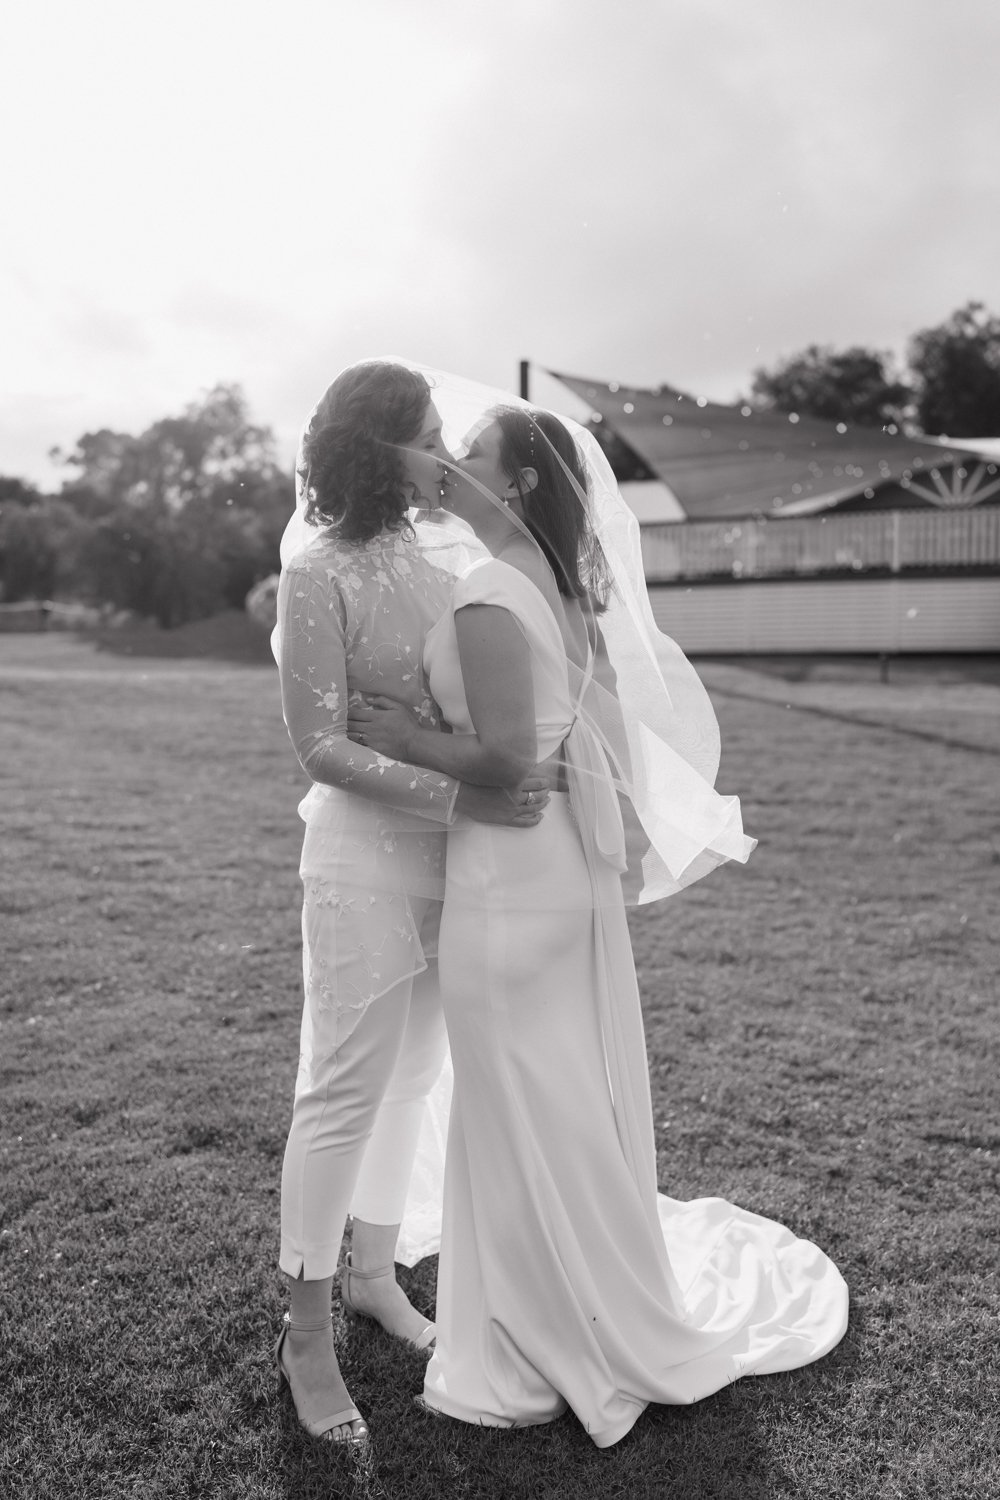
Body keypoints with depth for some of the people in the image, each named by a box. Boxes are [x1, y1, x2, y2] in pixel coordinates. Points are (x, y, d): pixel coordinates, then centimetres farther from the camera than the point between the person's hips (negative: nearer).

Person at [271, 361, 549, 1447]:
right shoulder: (317, 571, -14)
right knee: (343, 1091, 2)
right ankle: (306, 1333, 19)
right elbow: (321, 747, -18)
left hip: (448, 853, 7)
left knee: (412, 1075, 16)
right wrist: (463, 798, -25)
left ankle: (372, 1275, 36)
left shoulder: (424, 553, 6)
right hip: (365, 853, -7)